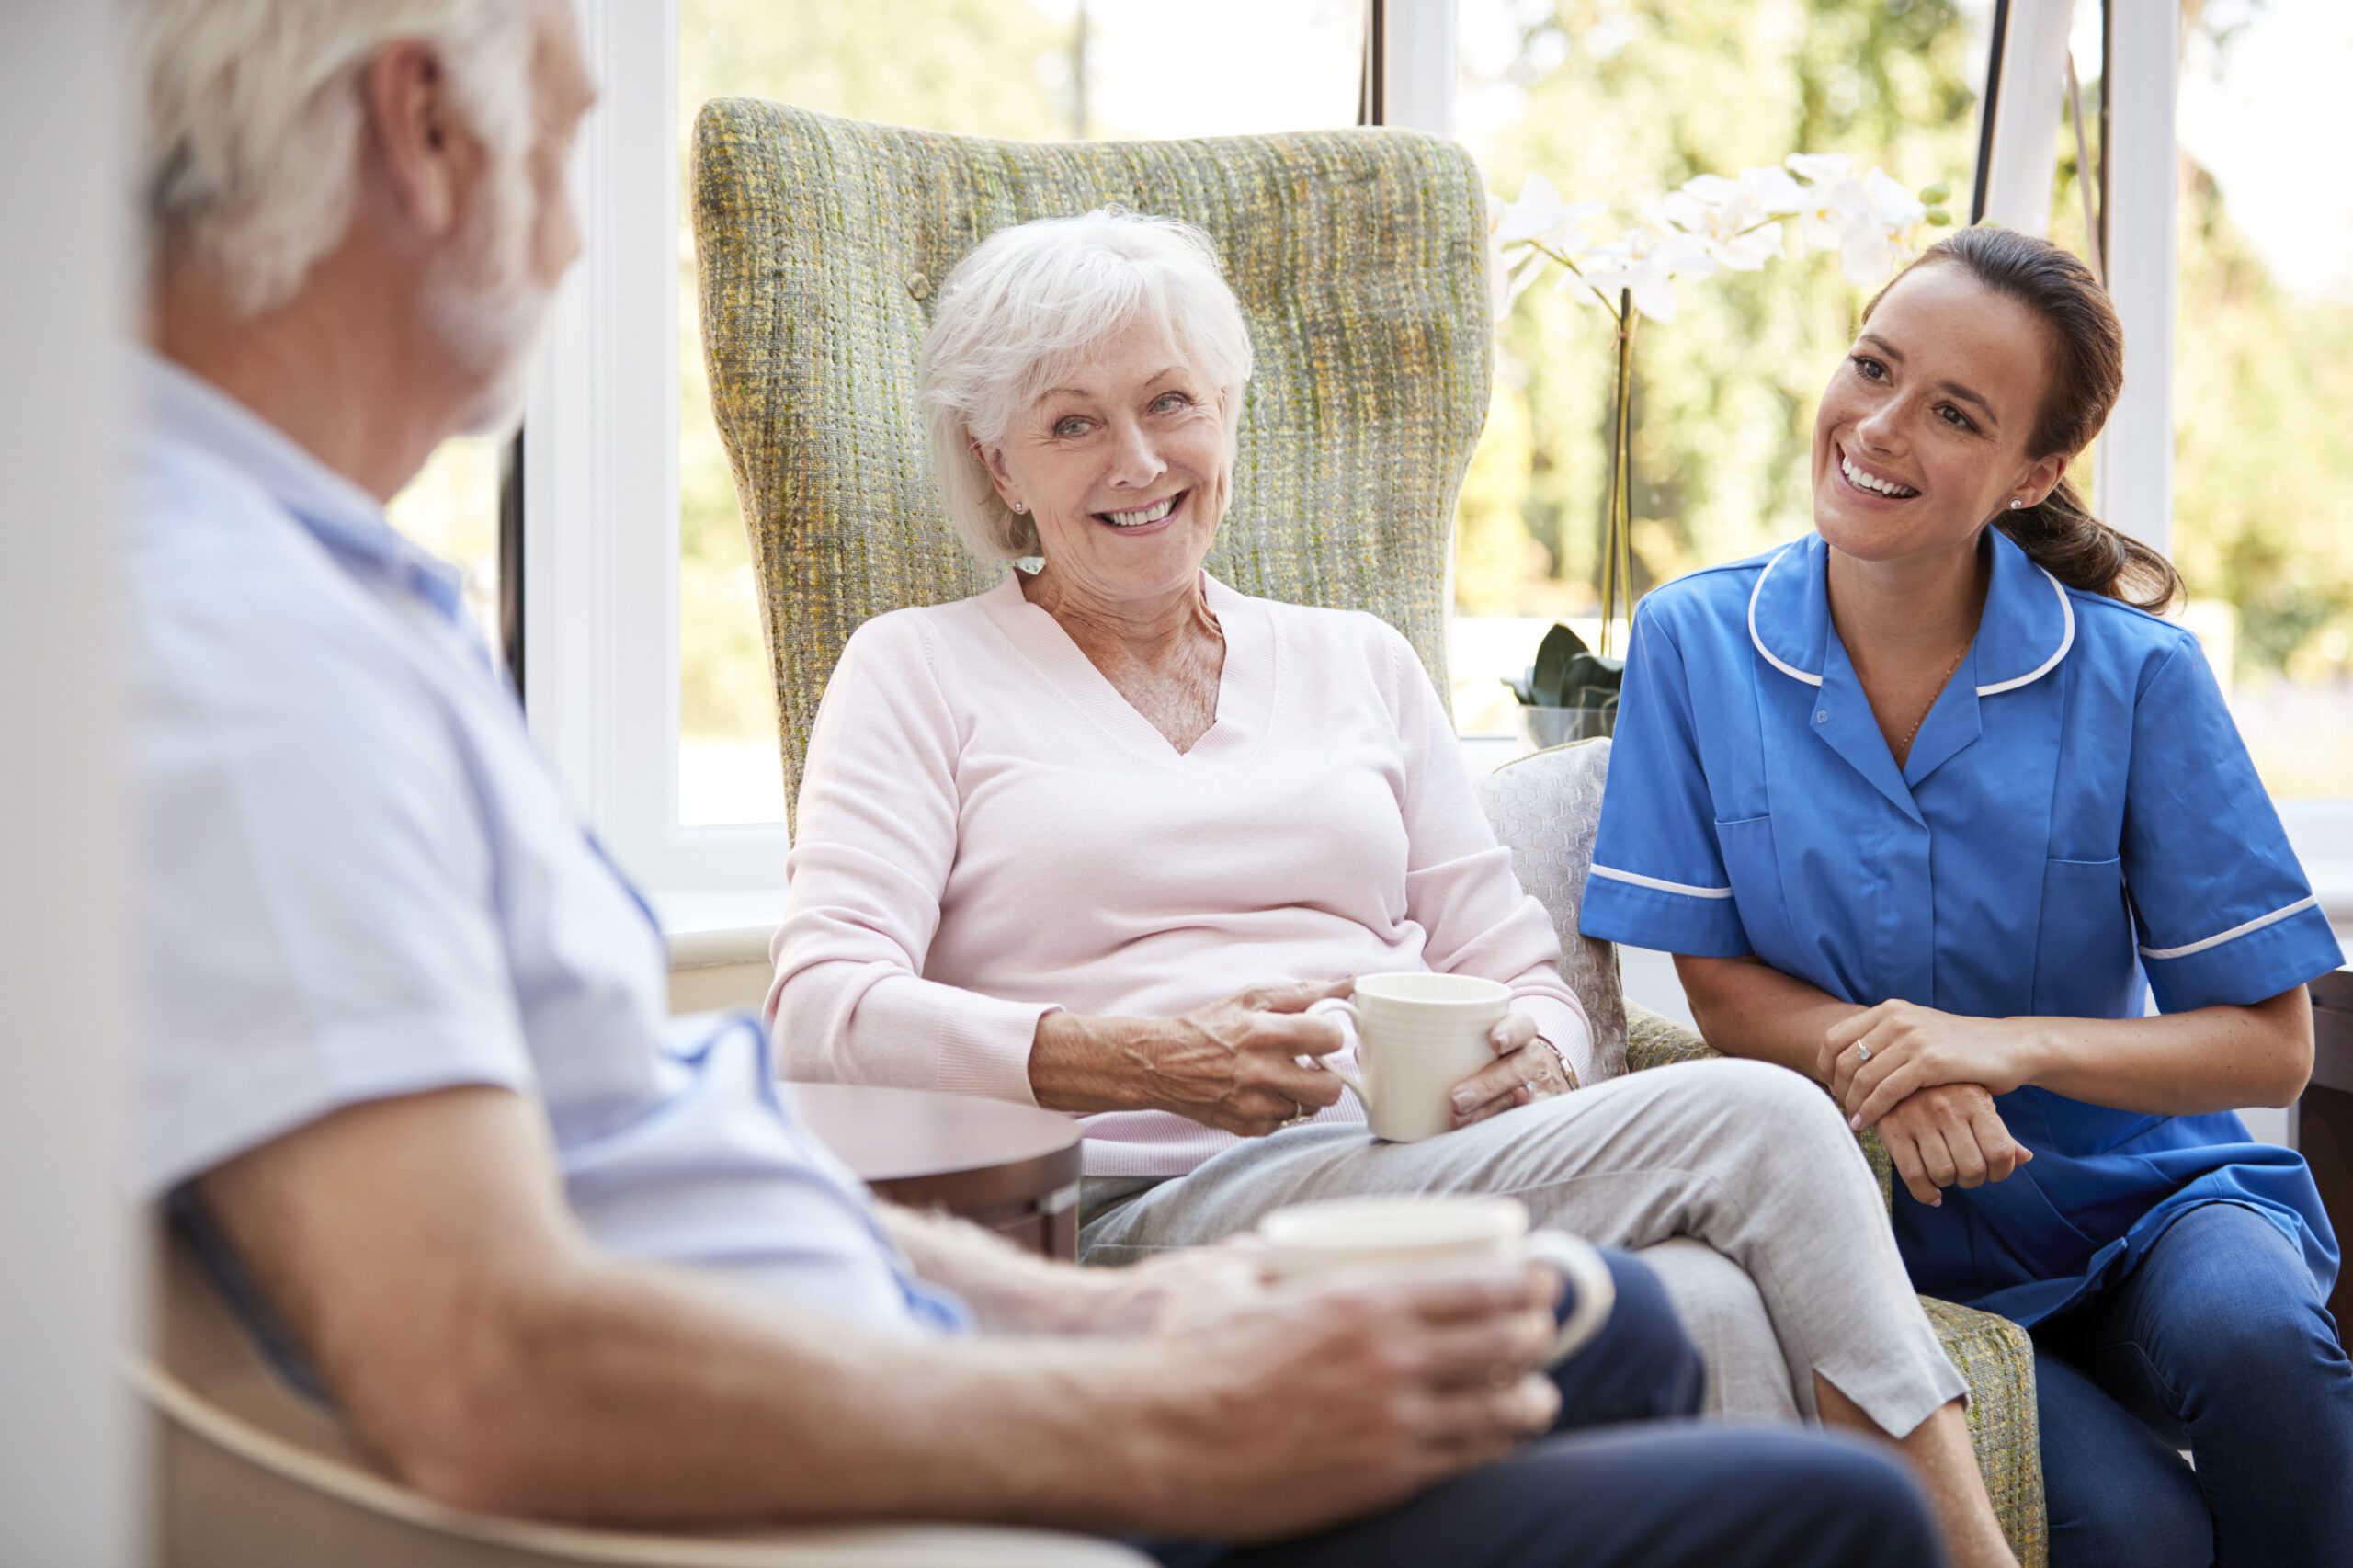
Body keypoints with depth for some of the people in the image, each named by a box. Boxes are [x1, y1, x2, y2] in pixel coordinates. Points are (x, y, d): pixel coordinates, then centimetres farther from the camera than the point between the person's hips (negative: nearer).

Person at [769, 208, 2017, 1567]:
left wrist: (1532, 1057, -7)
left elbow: (1522, 975, 19)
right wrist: (1141, 1062, -19)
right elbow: (823, 1008, -4)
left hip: (1420, 1169, 4)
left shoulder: (1360, 662, 24)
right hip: (1152, 1215, -4)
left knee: (1713, 1309, -34)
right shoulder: (923, 671, 11)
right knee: (1755, 1121, -26)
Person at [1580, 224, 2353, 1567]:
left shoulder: (2136, 677, -7)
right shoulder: (1696, 644, -4)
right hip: (1900, 1245, -1)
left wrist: (2006, 1046, -21)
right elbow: (1720, 982, 0)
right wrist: (1875, 1062, -21)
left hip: (2142, 1197, 1)